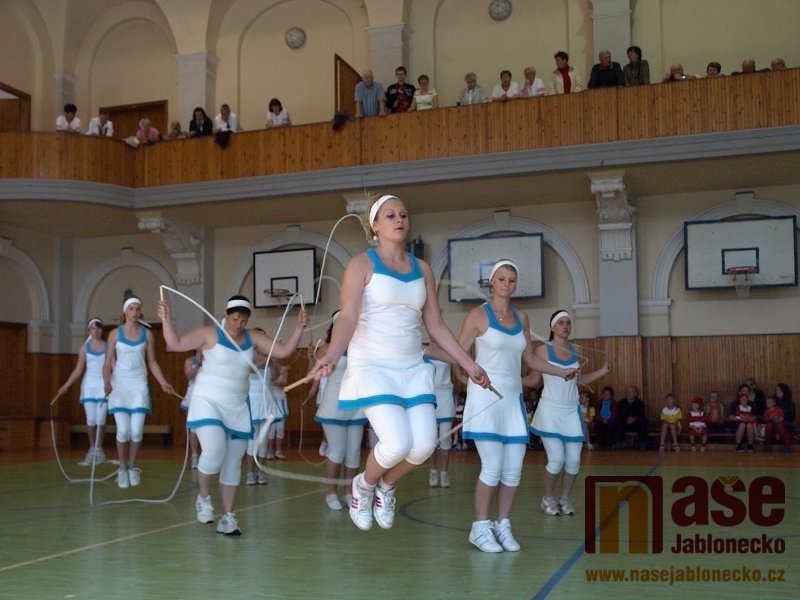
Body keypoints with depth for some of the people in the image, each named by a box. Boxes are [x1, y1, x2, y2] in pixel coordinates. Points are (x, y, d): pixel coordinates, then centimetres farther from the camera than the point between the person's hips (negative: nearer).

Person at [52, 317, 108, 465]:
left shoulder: (108, 346, 2)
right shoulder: (84, 347, 6)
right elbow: (78, 370, 7)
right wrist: (65, 386, 2)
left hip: (103, 385, -1)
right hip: (89, 385, 1)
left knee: (100, 419, -7)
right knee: (91, 419, -2)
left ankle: (99, 449, 7)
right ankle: (92, 448, 14)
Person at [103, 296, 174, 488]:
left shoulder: (147, 334, 4)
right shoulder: (115, 333, 0)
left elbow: (152, 363, 8)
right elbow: (107, 363, -1)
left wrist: (163, 382, -2)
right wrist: (106, 382, -18)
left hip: (139, 385, 1)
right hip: (119, 384, -1)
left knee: (137, 430, -5)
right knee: (123, 430, -9)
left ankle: (132, 466, 15)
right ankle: (122, 468, 10)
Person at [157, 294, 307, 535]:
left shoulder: (253, 337, 2)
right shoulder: (210, 333, -9)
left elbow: (284, 351, 1)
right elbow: (176, 344, -12)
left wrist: (300, 327, -9)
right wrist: (167, 321, -26)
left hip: (237, 408, 5)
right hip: (208, 402, -5)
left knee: (233, 463, 9)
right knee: (214, 451, -26)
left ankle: (227, 517, 19)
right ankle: (204, 497, 2)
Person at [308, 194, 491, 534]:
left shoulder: (422, 269, 11)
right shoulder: (362, 265, -4)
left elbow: (435, 326, 14)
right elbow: (348, 318, -15)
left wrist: (469, 364, 11)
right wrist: (332, 356, -33)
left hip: (413, 368, 5)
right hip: (372, 367, -5)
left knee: (424, 445, -9)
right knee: (397, 444, -20)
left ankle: (386, 486, 24)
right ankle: (364, 485, 15)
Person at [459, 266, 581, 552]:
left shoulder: (521, 318, 13)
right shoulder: (478, 314, -3)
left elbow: (530, 359, 19)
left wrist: (562, 372, 18)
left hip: (513, 399, 5)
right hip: (485, 397, -5)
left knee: (513, 469, 3)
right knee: (492, 468, -9)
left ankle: (503, 525, 17)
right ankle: (480, 527, 6)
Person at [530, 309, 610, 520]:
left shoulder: (575, 350, 8)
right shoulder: (543, 350, -7)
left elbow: (580, 380, 14)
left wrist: (602, 372, 3)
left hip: (571, 412, 5)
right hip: (550, 411, -5)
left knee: (574, 461, 1)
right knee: (556, 459, -10)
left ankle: (565, 498, 22)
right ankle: (548, 498, 12)